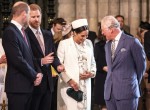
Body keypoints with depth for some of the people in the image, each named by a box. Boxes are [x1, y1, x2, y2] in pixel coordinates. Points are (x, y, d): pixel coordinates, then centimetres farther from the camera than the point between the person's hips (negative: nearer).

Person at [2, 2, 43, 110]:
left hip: (28, 84, 9)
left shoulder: (22, 32, 16)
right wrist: (35, 76, -10)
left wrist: (38, 72, 2)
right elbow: (18, 60, -20)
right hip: (17, 86, -9)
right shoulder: (10, 32, -15)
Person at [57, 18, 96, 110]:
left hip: (85, 86, 4)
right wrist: (69, 80, -14)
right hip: (69, 85, -4)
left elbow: (92, 62, 19)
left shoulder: (89, 43, 11)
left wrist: (92, 72, -2)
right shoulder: (64, 44, -3)